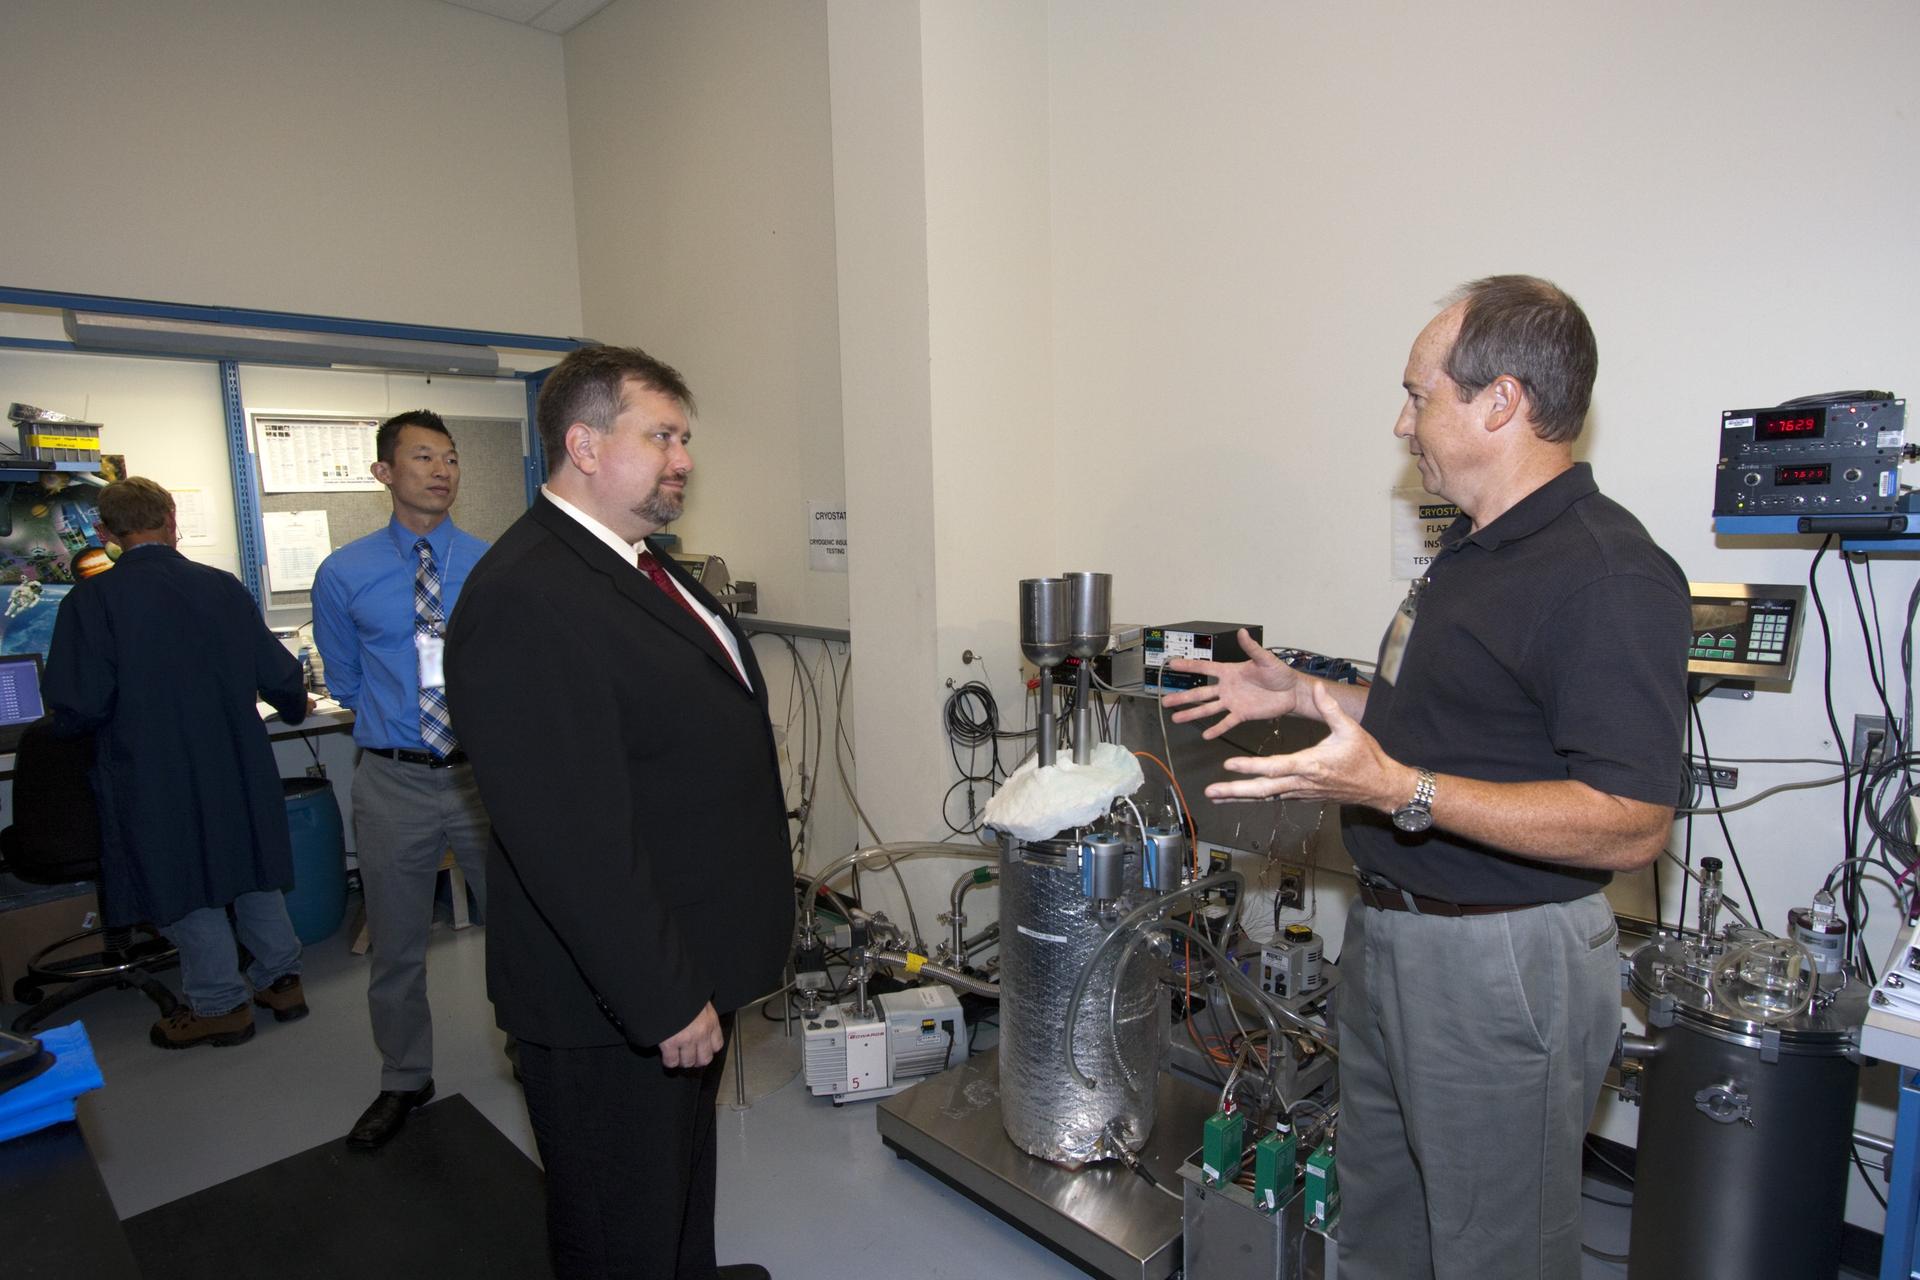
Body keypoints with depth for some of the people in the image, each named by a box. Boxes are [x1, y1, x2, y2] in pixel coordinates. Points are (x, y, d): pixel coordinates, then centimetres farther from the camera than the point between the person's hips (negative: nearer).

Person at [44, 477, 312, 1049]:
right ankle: (281, 979, 29)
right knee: (252, 872, 18)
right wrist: (295, 707, 24)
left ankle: (221, 1004, 22)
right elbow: (278, 675, 1)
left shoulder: (91, 599, -12)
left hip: (154, 775, -3)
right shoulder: (224, 587, -4)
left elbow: (78, 708, -15)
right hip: (239, 766, 3)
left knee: (181, 883, 12)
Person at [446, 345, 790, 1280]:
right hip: (615, 1008, -9)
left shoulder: (642, 565, 8)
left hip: (688, 975, 10)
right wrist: (665, 1001, -22)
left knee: (685, 1169, 31)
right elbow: (571, 842, -28)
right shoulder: (524, 601, -25)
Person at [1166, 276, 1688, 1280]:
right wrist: (1305, 695, 13)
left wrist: (1402, 791, -33)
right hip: (1390, 935, 9)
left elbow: (1630, 826, -25)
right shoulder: (1473, 548, 11)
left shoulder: (1610, 576, -21)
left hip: (1503, 967, -9)